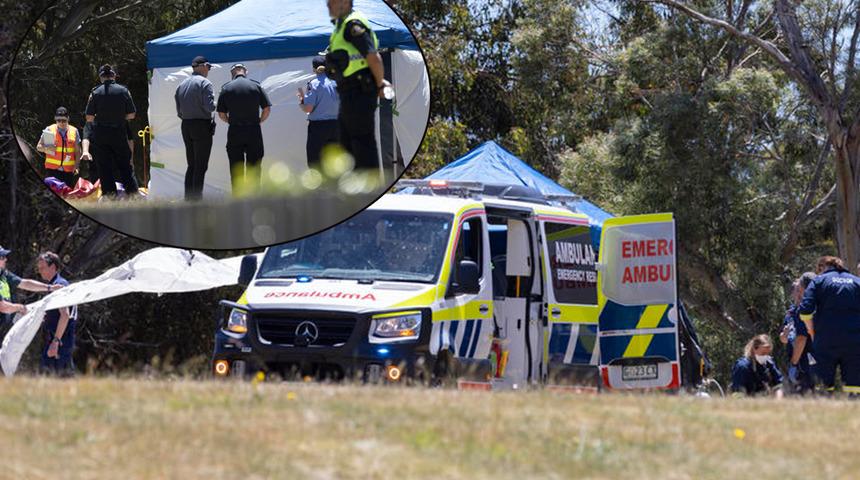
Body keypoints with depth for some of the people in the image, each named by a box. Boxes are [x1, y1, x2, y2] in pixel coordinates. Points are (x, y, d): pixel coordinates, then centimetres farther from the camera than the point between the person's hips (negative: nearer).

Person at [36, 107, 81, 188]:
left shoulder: (74, 131, 9)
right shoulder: (49, 130, 4)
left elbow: (78, 151, 10)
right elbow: (38, 147, 6)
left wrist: (76, 166, -1)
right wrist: (46, 148, -16)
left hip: (69, 170, 2)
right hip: (53, 169, -2)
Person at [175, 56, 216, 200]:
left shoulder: (182, 85, 13)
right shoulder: (204, 83, -9)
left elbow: (179, 111, 13)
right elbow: (209, 106, -18)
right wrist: (214, 105, 3)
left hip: (186, 126, 7)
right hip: (202, 126, -7)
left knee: (191, 165, 14)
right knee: (201, 166, -5)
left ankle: (188, 198, 13)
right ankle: (196, 198, -9)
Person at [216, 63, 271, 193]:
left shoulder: (226, 88, 1)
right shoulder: (256, 86, 1)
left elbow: (221, 114, 1)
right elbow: (267, 109, 0)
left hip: (234, 131, 0)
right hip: (254, 131, 0)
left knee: (236, 169, 6)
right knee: (253, 167, 5)